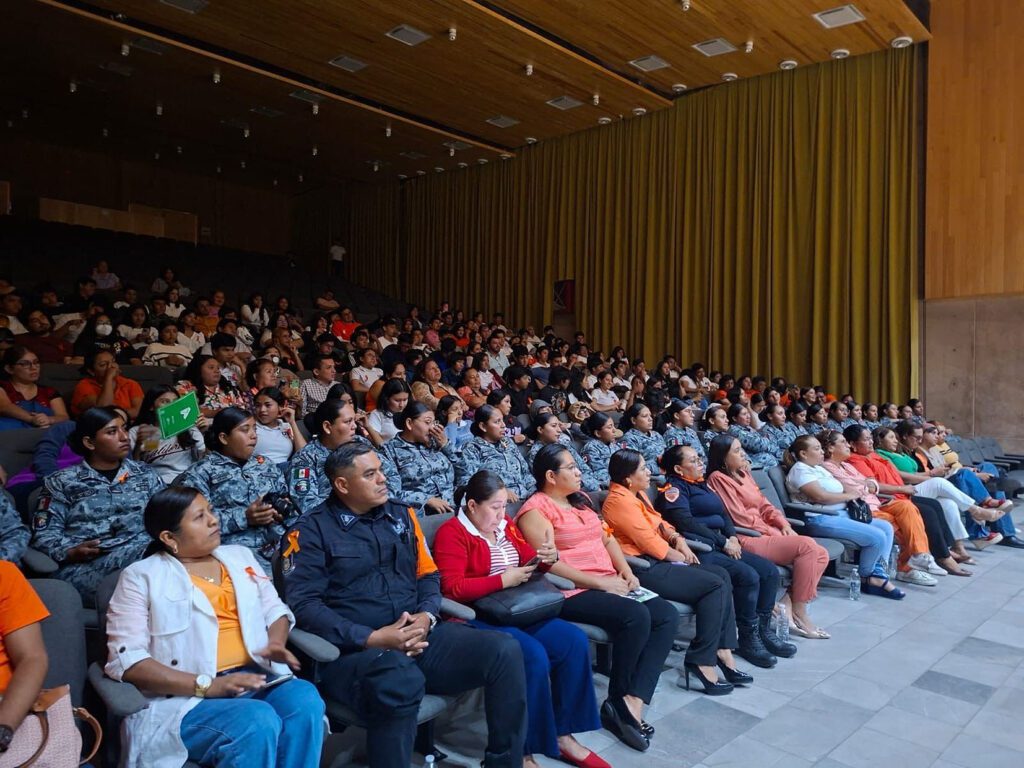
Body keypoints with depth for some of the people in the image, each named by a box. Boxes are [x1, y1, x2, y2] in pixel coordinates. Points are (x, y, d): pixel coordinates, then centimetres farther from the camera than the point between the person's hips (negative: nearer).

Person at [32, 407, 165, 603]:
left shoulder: (145, 474, 21)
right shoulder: (62, 482, 13)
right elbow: (44, 534, 7)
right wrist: (72, 552, -13)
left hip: (147, 553, 3)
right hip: (87, 567, -3)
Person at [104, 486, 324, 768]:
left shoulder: (239, 556, 19)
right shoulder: (141, 577, 2)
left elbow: (275, 609, 21)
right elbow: (126, 659, -8)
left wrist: (276, 643, -4)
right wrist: (206, 685, -18)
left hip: (255, 678, 5)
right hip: (186, 698, -4)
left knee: (305, 699, -28)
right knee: (259, 721, -33)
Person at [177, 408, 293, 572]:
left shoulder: (265, 464, 22)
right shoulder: (200, 472, 6)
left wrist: (283, 509, -1)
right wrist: (244, 517, -14)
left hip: (282, 542, 5)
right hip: (238, 550, -4)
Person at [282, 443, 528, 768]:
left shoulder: (401, 515, 16)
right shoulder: (311, 530, 0)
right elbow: (303, 604, -9)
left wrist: (426, 617, -6)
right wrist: (372, 638, -18)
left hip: (418, 636, 6)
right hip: (354, 649, -5)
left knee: (504, 650, -15)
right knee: (402, 679, -40)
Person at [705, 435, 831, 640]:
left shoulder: (743, 473, 19)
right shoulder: (718, 478, -8)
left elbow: (763, 504, 18)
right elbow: (740, 518, -12)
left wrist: (783, 524, 1)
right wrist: (774, 532, -8)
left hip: (767, 532, 9)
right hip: (749, 539, -9)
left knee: (821, 554, -4)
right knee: (807, 545, -24)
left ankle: (787, 606, -4)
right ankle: (799, 615, -14)